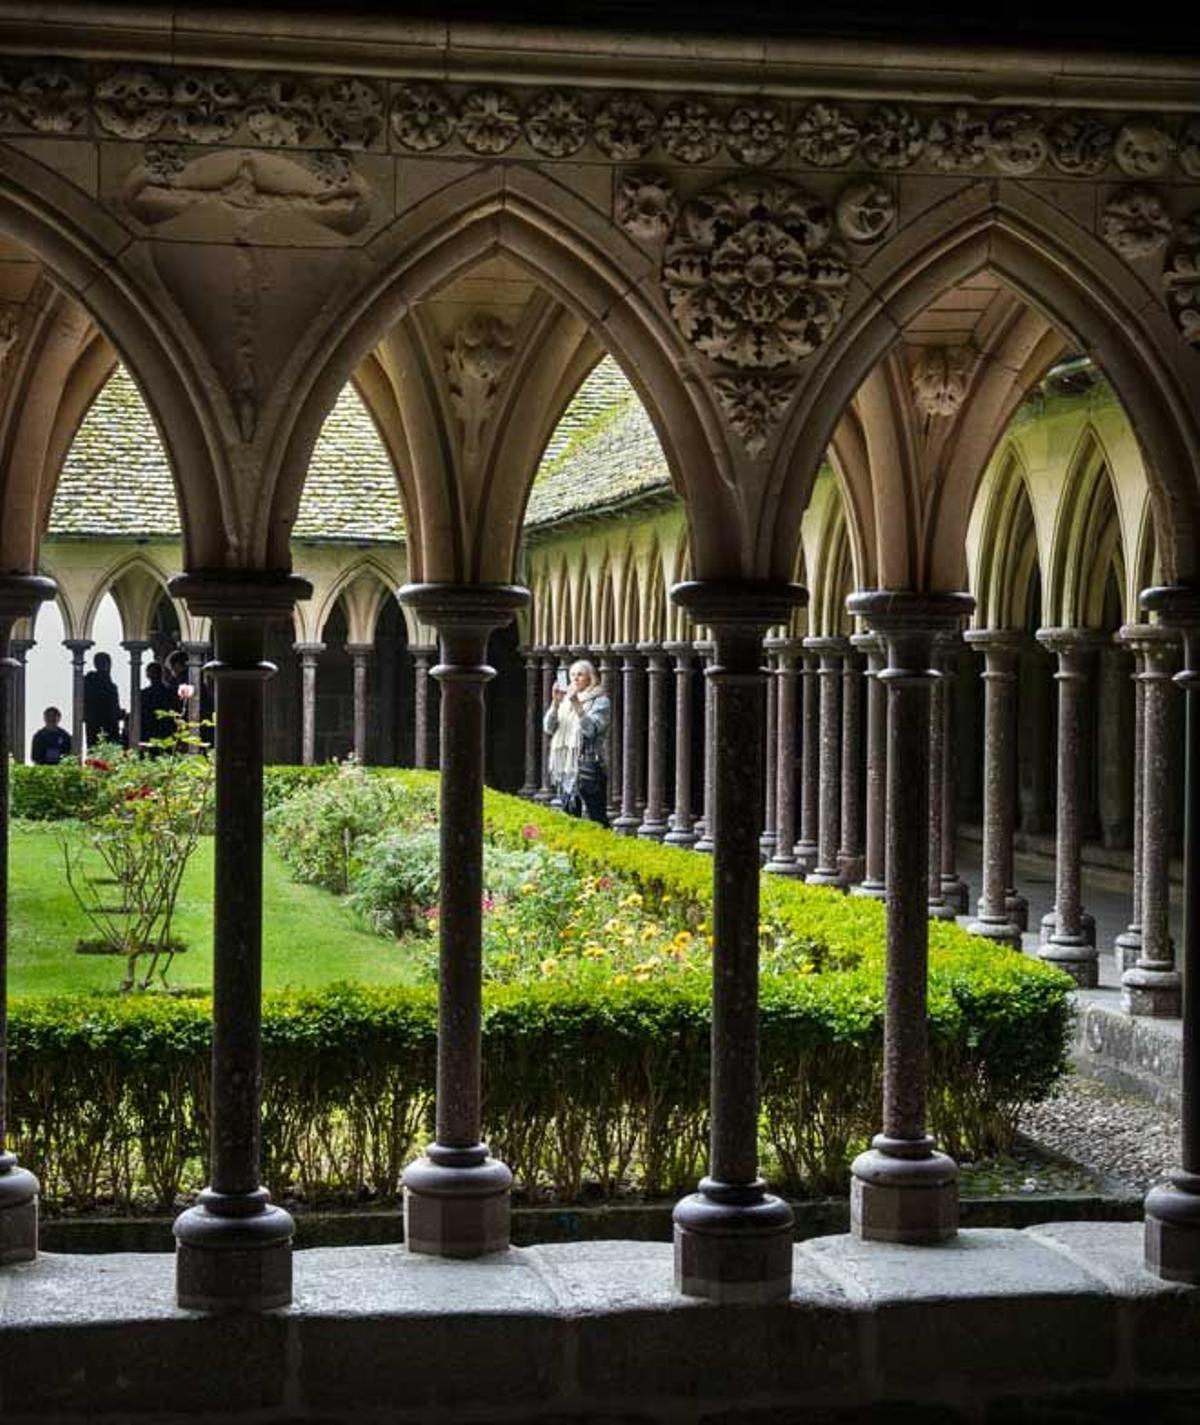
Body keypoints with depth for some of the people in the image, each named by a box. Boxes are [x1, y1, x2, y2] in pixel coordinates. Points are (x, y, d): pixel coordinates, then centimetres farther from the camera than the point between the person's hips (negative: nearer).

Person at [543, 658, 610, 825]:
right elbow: (548, 727, 6)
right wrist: (555, 703, -9)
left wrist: (577, 704, -21)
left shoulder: (600, 701, -1)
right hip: (565, 765, 6)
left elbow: (591, 730, -14)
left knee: (594, 822, -8)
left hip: (588, 766, -6)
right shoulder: (565, 698, 14)